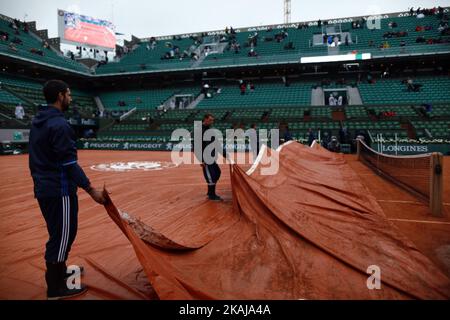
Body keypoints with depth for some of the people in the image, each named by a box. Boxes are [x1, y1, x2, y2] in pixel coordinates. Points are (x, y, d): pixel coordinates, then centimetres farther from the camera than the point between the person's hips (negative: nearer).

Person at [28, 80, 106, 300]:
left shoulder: (37, 122, 11)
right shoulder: (59, 124, -18)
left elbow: (36, 159, 16)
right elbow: (69, 164, -22)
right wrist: (92, 191, -18)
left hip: (43, 189, 10)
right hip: (60, 191, -10)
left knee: (57, 234, 23)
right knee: (62, 237, 3)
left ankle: (60, 272, 39)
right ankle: (56, 289, 15)